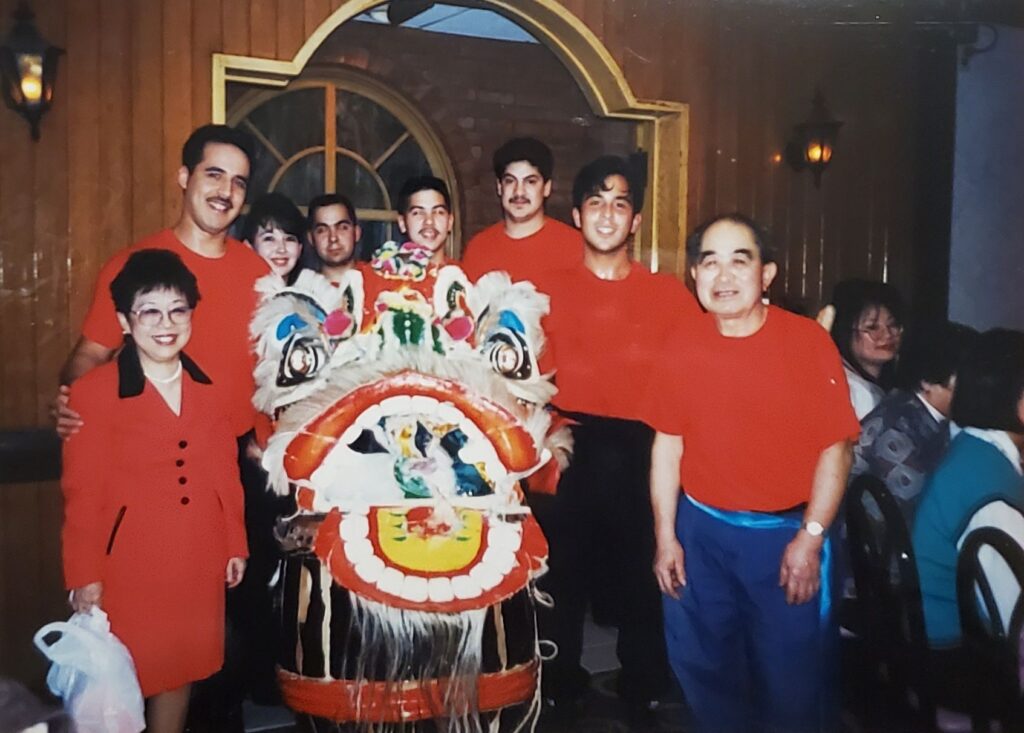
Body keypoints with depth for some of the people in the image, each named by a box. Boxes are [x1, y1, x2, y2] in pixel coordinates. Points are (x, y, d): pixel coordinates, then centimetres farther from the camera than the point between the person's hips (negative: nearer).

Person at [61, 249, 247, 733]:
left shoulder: (209, 390, 5)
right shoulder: (93, 393, -10)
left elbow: (225, 475, 8)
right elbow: (82, 493, -9)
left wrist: (236, 544, 9)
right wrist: (84, 576, -8)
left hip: (199, 561, 4)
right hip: (129, 561, -4)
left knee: (180, 671, 16)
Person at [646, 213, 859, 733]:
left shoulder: (808, 341, -9)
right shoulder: (680, 348, -1)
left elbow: (835, 449, -8)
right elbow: (667, 445, 3)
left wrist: (811, 537, -11)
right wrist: (665, 537, 2)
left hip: (787, 533, -2)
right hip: (701, 532, 3)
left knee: (791, 674, 11)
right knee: (705, 667, 18)